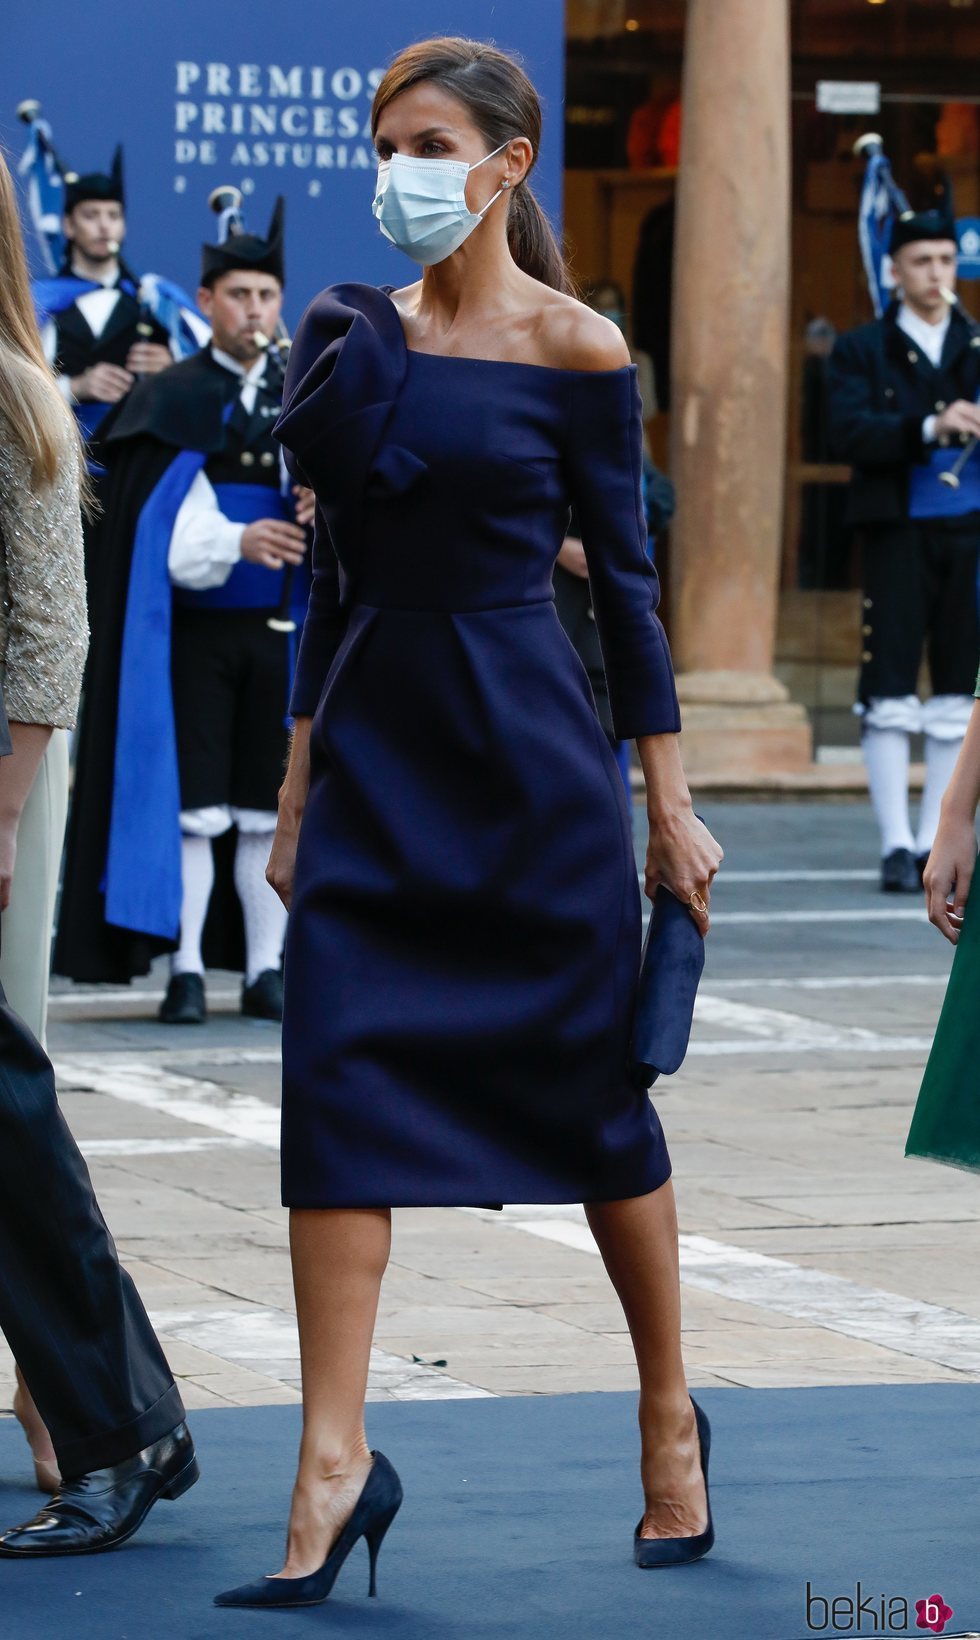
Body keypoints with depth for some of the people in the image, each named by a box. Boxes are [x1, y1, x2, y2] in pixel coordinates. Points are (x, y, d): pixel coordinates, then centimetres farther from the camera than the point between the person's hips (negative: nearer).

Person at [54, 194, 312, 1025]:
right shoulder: (171, 403, 1)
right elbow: (167, 535, -7)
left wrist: (322, 517, -17)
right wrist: (239, 541, -23)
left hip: (283, 632, 2)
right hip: (195, 633, -2)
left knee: (271, 803, 4)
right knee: (193, 803, -4)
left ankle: (266, 966, 10)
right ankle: (186, 967, 0)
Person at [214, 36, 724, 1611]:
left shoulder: (577, 350, -5)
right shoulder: (365, 331, 7)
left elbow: (624, 578, -3)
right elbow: (337, 565, 12)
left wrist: (670, 806, -3)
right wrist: (299, 794, 10)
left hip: (529, 744, -4)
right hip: (375, 744, 4)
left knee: (592, 1090, 6)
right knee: (339, 1080, -8)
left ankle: (671, 1420, 23)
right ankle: (334, 1461, -8)